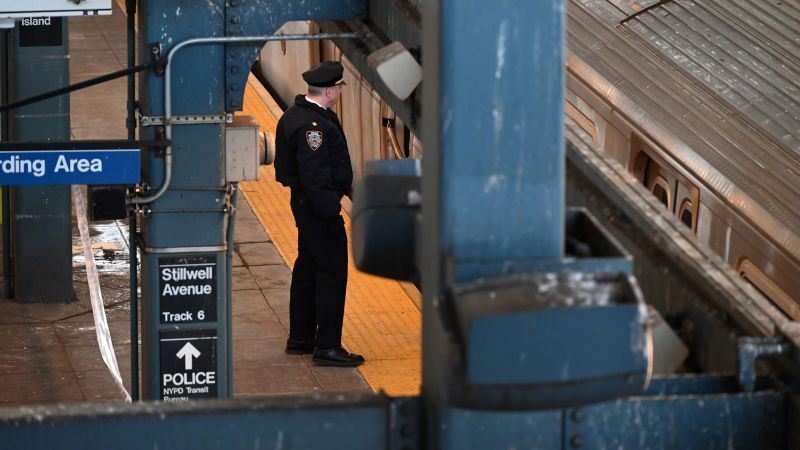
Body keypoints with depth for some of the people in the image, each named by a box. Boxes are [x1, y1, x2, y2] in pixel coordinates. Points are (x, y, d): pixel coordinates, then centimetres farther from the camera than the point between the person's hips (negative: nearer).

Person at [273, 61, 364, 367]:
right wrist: (331, 214, -24)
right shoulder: (312, 125, -24)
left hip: (304, 204, 11)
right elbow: (314, 175, -26)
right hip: (317, 205, -11)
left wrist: (344, 186, 25)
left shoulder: (297, 113, 10)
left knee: (308, 268, 18)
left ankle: (300, 339, 28)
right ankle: (327, 347, -3)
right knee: (332, 272, -6)